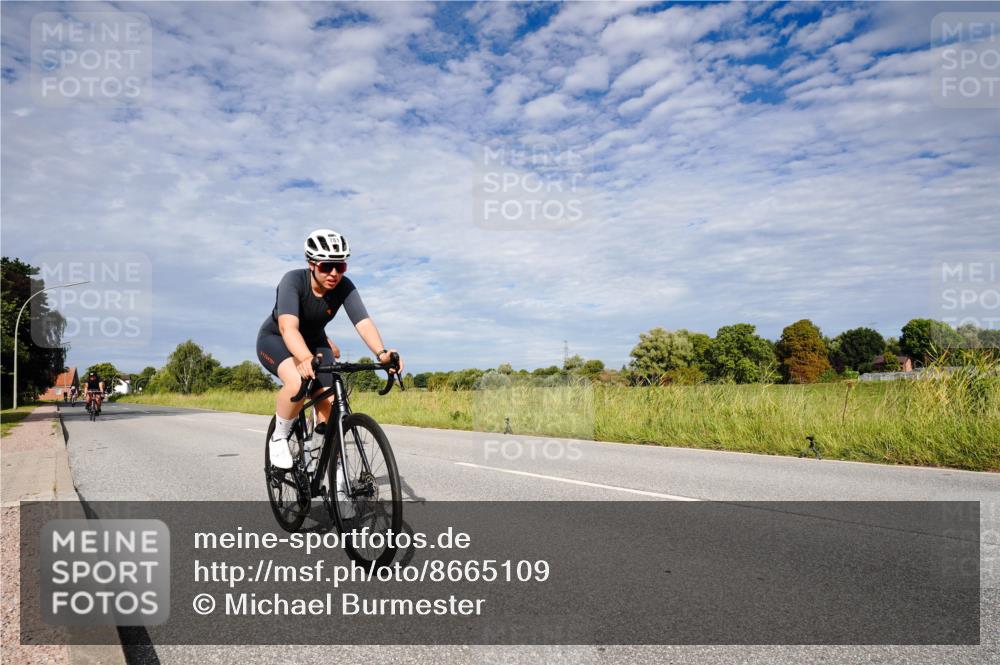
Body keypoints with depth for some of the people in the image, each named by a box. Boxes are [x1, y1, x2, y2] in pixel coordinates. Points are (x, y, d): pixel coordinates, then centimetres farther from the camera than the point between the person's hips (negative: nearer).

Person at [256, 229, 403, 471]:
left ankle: (335, 478, 3)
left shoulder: (345, 287, -22)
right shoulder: (293, 281, -32)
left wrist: (381, 353, -55)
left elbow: (363, 322, -35)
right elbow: (288, 327, -46)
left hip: (314, 342, 4)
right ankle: (279, 438, -8)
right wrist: (306, 359, -65)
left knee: (328, 404, -12)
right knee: (298, 383, -35)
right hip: (276, 340, -4)